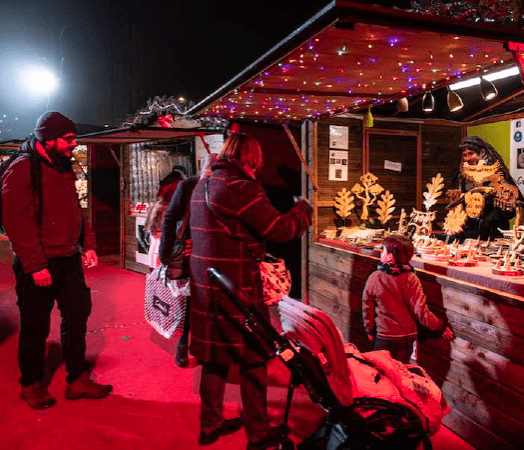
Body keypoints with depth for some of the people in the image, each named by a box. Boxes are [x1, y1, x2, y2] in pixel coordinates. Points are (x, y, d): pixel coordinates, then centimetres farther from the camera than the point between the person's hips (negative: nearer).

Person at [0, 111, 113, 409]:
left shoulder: (63, 169, 13)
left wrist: (88, 245, 9)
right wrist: (35, 266, -21)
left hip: (69, 260, 8)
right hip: (39, 267, -7)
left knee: (77, 316, 11)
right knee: (36, 328, 7)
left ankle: (78, 380, 25)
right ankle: (32, 385, 28)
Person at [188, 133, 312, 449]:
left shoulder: (202, 187, 11)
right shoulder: (241, 188, -17)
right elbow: (279, 230, -15)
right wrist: (302, 210, 1)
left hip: (206, 289, 8)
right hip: (237, 291, -8)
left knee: (216, 358, 19)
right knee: (253, 360, 8)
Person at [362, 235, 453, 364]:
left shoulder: (374, 278, -13)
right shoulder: (410, 279, -16)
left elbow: (367, 308, -3)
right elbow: (420, 311, -14)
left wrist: (370, 331, 12)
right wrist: (441, 326, 1)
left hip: (383, 336, 0)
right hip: (406, 336, 0)